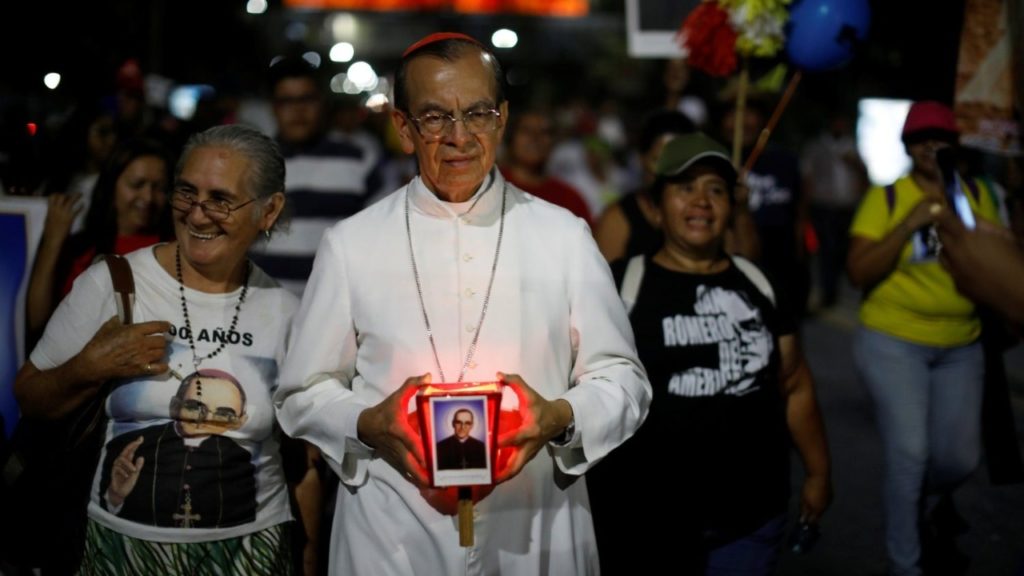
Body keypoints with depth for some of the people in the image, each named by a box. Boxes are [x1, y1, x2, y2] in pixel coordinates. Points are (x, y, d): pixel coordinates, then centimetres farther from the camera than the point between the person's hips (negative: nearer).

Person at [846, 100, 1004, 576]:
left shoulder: (976, 195, 3)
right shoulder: (886, 197, -7)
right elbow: (858, 273, -12)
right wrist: (909, 224, -21)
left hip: (961, 346, 4)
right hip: (893, 343, -4)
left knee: (960, 458, 10)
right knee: (910, 454, -11)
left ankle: (925, 510, 45)